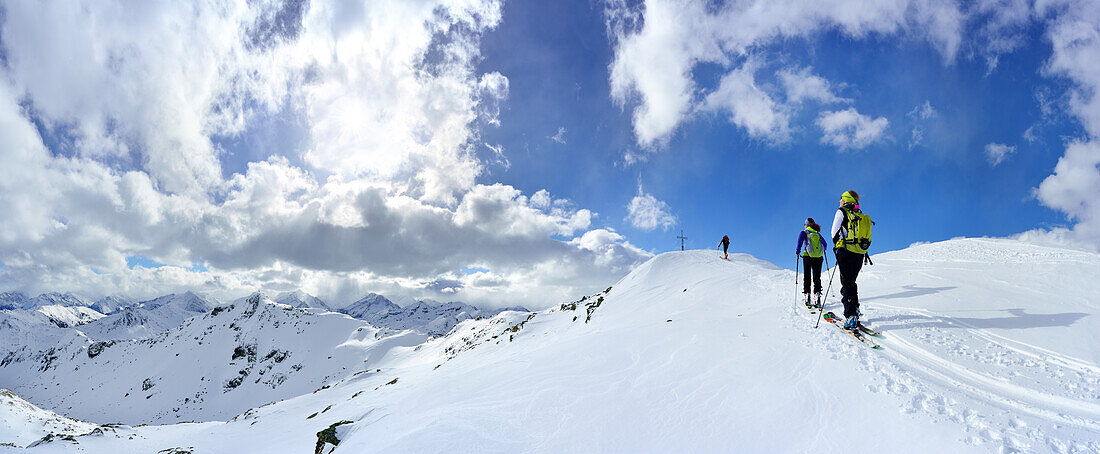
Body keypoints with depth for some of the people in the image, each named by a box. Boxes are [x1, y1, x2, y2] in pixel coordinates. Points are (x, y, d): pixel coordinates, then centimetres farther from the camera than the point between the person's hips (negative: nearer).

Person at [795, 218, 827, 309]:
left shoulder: (804, 232, 2)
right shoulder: (818, 233, 14)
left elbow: (800, 241, -13)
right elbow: (824, 244, 19)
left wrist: (797, 251, 2)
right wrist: (822, 251, 40)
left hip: (808, 257, -3)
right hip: (818, 258, 3)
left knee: (807, 277, 5)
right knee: (817, 278, 6)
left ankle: (807, 293, -3)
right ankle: (817, 296, -5)